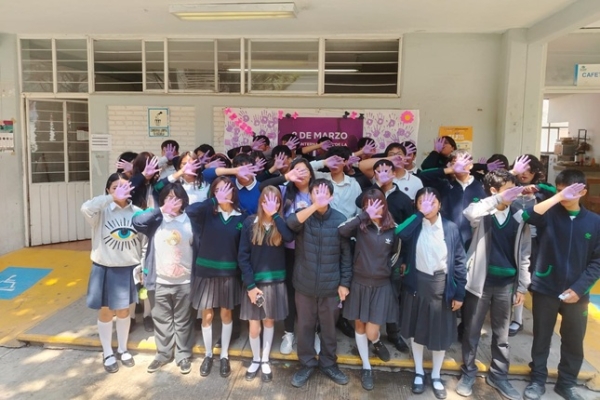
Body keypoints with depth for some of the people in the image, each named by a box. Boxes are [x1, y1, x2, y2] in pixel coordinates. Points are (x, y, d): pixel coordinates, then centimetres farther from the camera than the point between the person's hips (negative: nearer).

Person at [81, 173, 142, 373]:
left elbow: (143, 241, 2)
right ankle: (107, 353, 31)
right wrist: (112, 198, -35)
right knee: (106, 312, 13)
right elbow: (86, 208, -36)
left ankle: (123, 349, 37)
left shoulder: (137, 212, -4)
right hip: (105, 269, -2)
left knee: (123, 311, 17)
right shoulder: (102, 211, -12)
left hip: (128, 269, 2)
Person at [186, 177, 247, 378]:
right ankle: (208, 355, 29)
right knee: (207, 315, 10)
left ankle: (224, 356, 28)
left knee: (226, 313, 12)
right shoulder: (207, 213, -5)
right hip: (206, 271, 0)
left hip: (229, 272, 1)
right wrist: (216, 201, -29)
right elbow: (190, 210, -27)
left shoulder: (241, 217, -1)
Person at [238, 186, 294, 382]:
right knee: (254, 326, 5)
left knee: (269, 321, 13)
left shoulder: (281, 223, -3)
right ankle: (255, 360, 30)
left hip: (275, 281, 1)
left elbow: (290, 237, -27)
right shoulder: (250, 222, -6)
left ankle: (265, 361, 31)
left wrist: (275, 215, -23)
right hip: (254, 281, -1)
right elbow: (243, 256, -7)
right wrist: (250, 285, -11)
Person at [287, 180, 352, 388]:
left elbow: (346, 254, -1)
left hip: (330, 286, 0)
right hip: (305, 284, 0)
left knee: (329, 327, 16)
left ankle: (328, 364, 36)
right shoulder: (303, 216, -5)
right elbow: (291, 223, -30)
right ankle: (307, 364, 33)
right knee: (305, 326, 14)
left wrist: (344, 282, -2)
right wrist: (316, 205, -42)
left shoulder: (340, 220, -6)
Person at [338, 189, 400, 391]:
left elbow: (396, 255, 11)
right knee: (359, 325, 12)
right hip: (359, 283, 0)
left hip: (382, 285, 0)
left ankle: (377, 342, 39)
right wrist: (365, 215, -31)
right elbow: (341, 231, -29)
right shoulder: (360, 225, -8)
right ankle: (366, 367, 33)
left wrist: (387, 271, 6)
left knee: (371, 332, 1)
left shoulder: (393, 229, -3)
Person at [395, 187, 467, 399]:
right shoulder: (413, 225, -5)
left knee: (440, 333, 11)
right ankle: (419, 373, 35)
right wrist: (420, 214, -27)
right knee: (417, 330, 15)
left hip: (441, 285, 0)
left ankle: (436, 376, 33)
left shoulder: (451, 228, -6)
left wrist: (459, 293, -4)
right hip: (417, 284, 1)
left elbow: (459, 262, -3)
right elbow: (399, 233, -29)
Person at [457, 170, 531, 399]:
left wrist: (522, 286, 4)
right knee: (472, 331, 11)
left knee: (501, 334, 17)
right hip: (480, 281, -2)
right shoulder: (483, 213, -9)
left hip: (506, 283, 3)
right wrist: (499, 199, -37)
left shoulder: (519, 216, 0)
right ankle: (468, 373, 30)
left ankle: (498, 375, 34)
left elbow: (524, 254, 4)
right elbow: (469, 213, -36)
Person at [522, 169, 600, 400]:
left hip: (576, 294, 2)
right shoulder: (549, 214, -6)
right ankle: (537, 380, 29)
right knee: (541, 338, 11)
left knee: (574, 342, 14)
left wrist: (579, 288, -9)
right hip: (545, 290, -2)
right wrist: (557, 198, -29)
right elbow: (527, 215, -28)